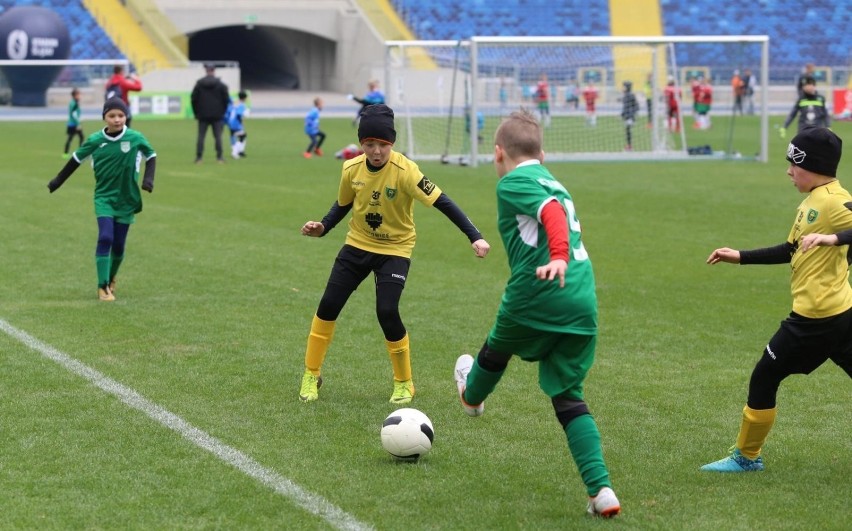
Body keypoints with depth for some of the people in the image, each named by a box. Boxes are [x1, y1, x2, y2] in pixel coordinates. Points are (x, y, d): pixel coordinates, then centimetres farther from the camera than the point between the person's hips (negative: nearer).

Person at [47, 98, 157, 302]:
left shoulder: (136, 138, -9)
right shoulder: (95, 140, -7)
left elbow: (151, 156, 5)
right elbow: (77, 158, 6)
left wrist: (148, 179, -10)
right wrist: (58, 180, 11)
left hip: (127, 200, 1)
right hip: (104, 198, -1)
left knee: (118, 244, 7)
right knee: (105, 238, -16)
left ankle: (111, 279, 34)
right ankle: (103, 287, -12)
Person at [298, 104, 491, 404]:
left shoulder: (404, 171, -24)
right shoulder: (351, 169, -9)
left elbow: (441, 202, -27)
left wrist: (474, 237, -34)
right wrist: (322, 228, -8)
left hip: (395, 250, -4)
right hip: (358, 245, 4)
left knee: (387, 312, -18)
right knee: (328, 305, -1)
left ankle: (404, 383, 4)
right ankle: (311, 375, 18)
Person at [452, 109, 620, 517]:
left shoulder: (513, 181, -1)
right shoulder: (554, 183, 23)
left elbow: (551, 210, -18)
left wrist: (558, 258, -31)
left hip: (536, 298, -6)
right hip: (583, 299, 6)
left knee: (496, 350, 27)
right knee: (567, 396, 9)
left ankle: (472, 396, 59)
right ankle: (600, 489, -4)